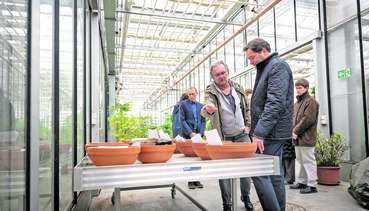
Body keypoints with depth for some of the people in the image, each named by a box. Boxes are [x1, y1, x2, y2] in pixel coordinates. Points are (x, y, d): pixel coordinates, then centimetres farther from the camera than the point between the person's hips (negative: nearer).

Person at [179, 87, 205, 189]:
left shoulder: (201, 106, 14)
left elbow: (203, 121, 13)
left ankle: (197, 179, 12)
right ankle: (190, 180, 7)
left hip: (198, 134, 3)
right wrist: (190, 133, -10)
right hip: (187, 135, -3)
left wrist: (201, 133, -2)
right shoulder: (183, 104, 3)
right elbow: (182, 120, -3)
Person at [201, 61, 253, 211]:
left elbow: (247, 108, 14)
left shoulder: (238, 88, 2)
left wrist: (248, 125, 3)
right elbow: (205, 111, -29)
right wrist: (208, 110, -51)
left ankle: (246, 197, 31)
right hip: (223, 138, -3)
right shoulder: (210, 91, -10)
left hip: (242, 136, 3)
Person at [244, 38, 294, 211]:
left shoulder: (278, 66, -10)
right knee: (275, 175, 13)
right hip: (270, 133, 10)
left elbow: (275, 103, -22)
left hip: (270, 133, -10)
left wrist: (259, 132, -24)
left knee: (259, 173, -10)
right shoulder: (265, 69, 20)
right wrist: (256, 130, 18)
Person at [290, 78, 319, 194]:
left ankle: (312, 185, 5)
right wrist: (293, 130, 4)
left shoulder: (310, 102, -9)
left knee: (308, 161, -3)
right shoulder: (297, 103, 18)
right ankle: (301, 181, 26)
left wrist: (296, 131, -14)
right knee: (299, 160, 15)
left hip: (306, 137, -9)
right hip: (298, 137, 9)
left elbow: (308, 119, -18)